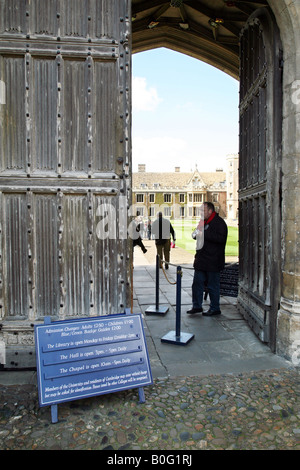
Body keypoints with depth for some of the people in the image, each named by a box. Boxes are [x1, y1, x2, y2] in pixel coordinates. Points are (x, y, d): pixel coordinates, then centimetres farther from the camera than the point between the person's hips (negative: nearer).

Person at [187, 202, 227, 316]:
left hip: (213, 261, -8)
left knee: (213, 286, 3)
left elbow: (221, 238, -26)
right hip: (201, 260, 9)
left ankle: (215, 308, 18)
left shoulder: (219, 222, -12)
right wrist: (197, 234, 6)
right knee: (197, 283, 12)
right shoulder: (204, 222, 16)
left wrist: (203, 233, -24)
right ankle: (197, 306, 24)